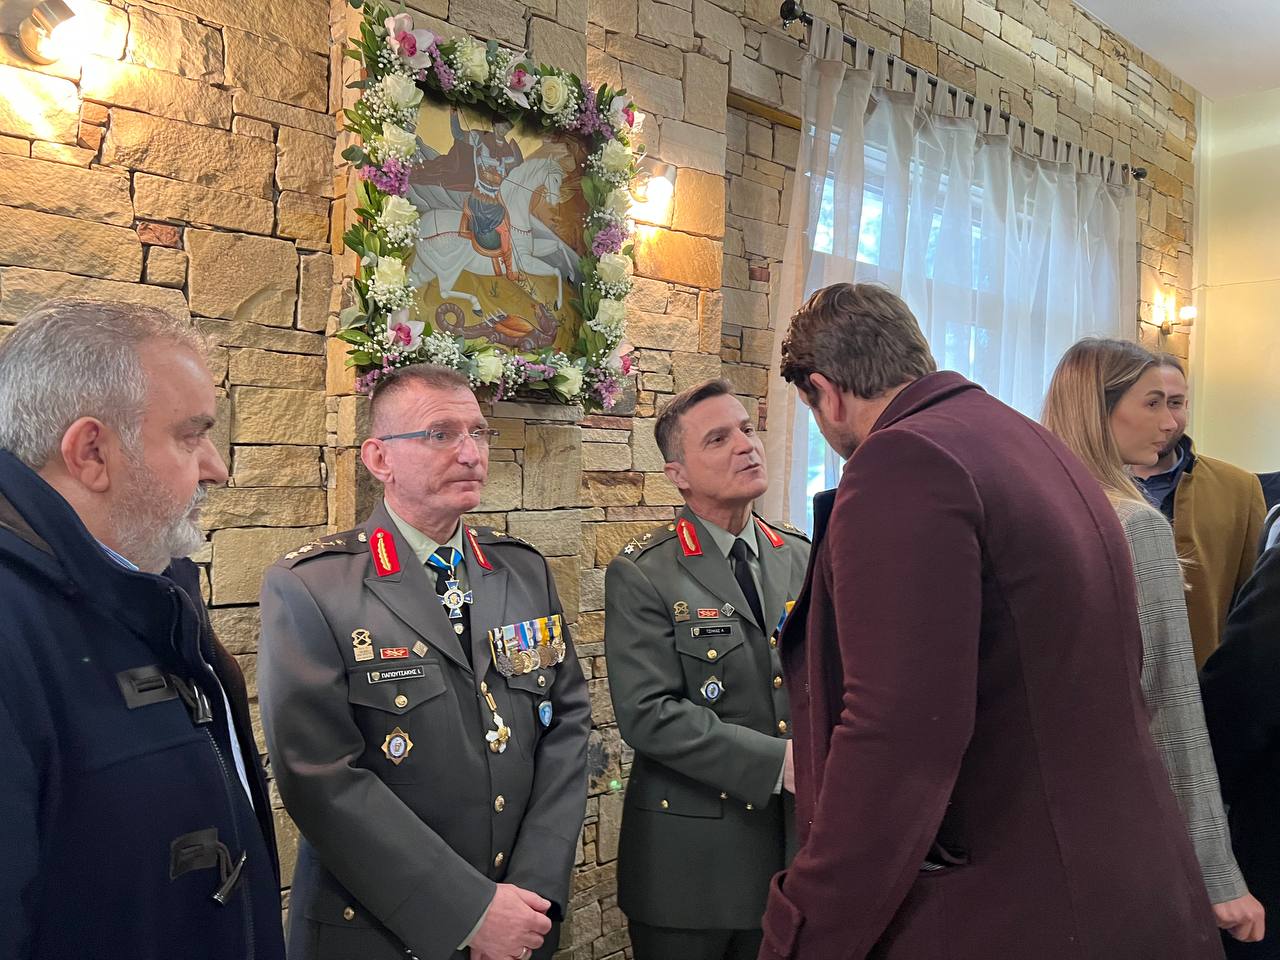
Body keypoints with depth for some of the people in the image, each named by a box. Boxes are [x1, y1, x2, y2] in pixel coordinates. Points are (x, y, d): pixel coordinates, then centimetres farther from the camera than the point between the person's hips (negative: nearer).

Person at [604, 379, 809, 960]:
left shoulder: (802, 559, 5)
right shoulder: (641, 576, -10)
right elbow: (647, 713, -18)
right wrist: (776, 762, -23)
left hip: (795, 843, 5)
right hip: (690, 858, -4)